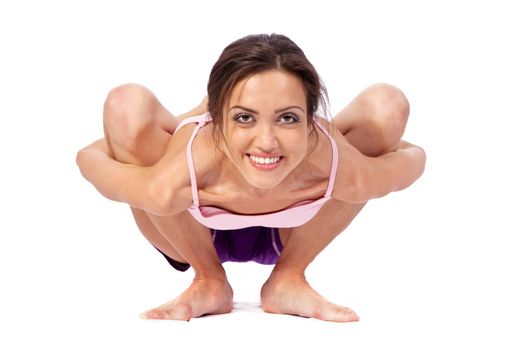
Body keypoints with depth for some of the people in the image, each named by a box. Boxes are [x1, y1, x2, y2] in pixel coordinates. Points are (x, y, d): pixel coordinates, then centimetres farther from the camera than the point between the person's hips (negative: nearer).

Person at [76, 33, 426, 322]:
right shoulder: (170, 187, -42)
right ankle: (209, 281, -6)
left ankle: (289, 278, -5)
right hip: (196, 236, -1)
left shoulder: (346, 174, -39)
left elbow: (414, 156, -16)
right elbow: (88, 156, -22)